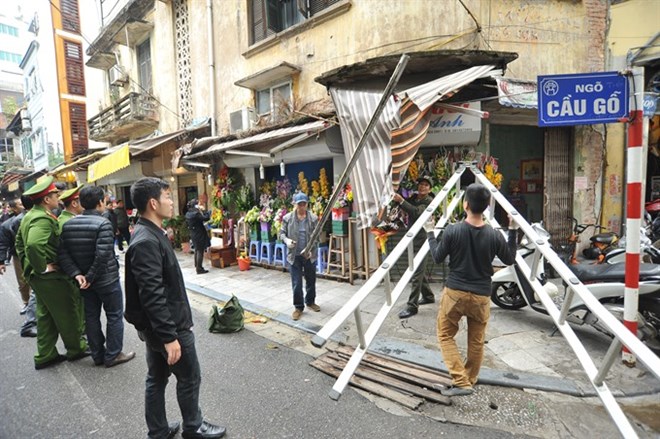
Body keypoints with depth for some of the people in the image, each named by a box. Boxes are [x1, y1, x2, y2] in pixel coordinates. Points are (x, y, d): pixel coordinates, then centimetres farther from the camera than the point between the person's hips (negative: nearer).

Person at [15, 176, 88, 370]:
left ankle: (45, 356, 27)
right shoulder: (43, 219, -23)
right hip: (50, 276, -10)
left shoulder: (29, 215, 10)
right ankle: (76, 348, 21)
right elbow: (33, 245, -38)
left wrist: (27, 263, 19)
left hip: (35, 275, 10)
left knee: (45, 314, 17)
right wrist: (43, 267, -25)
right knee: (67, 313, 6)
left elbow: (19, 241, 20)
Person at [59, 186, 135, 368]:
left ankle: (97, 355, 26)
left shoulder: (68, 224, 3)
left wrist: (76, 274, -8)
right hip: (107, 279, -7)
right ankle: (112, 355, 13)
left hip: (84, 279, 7)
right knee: (114, 316, 7)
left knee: (91, 317, 15)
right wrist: (90, 277, -16)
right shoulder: (103, 223, -19)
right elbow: (103, 255, -27)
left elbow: (62, 253, -2)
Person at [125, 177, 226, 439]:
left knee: (156, 379, 19)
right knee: (189, 378, 10)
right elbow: (152, 296, -29)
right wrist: (170, 336, -26)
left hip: (156, 327, 9)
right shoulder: (146, 242, -26)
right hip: (168, 326, -9)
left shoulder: (150, 234, 7)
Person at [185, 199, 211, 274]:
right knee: (200, 251, -3)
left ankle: (197, 266, 28)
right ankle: (199, 269, 0)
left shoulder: (188, 214, 6)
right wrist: (209, 212, -8)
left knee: (197, 250, 20)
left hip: (193, 234, 9)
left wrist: (201, 211, 10)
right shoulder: (196, 213, -21)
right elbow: (206, 218, -27)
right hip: (200, 234, -9)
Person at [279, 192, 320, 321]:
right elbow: (282, 233, 2)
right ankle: (298, 307, 18)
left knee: (311, 280, 16)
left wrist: (311, 250, -15)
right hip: (295, 255, -1)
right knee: (296, 283, 2)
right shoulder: (287, 218, -4)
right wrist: (286, 240, -20)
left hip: (310, 255, 1)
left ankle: (310, 302, 38)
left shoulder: (314, 218, -4)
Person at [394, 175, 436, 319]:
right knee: (419, 270, 19)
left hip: (422, 240, -8)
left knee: (417, 273, -8)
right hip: (414, 239, 8)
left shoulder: (429, 201, -11)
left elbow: (417, 212, -28)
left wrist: (401, 201, -37)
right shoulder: (413, 198, 11)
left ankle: (412, 306, -5)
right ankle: (428, 296, 36)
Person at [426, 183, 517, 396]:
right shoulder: (494, 235, -8)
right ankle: (469, 381, 32)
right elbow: (510, 260, 9)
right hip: (481, 295, 2)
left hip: (454, 292, -2)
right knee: (476, 341, 18)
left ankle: (461, 382, 6)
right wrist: (512, 231, 14)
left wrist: (430, 234, 10)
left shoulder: (452, 231, -13)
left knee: (446, 335, 14)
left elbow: (437, 258, -1)